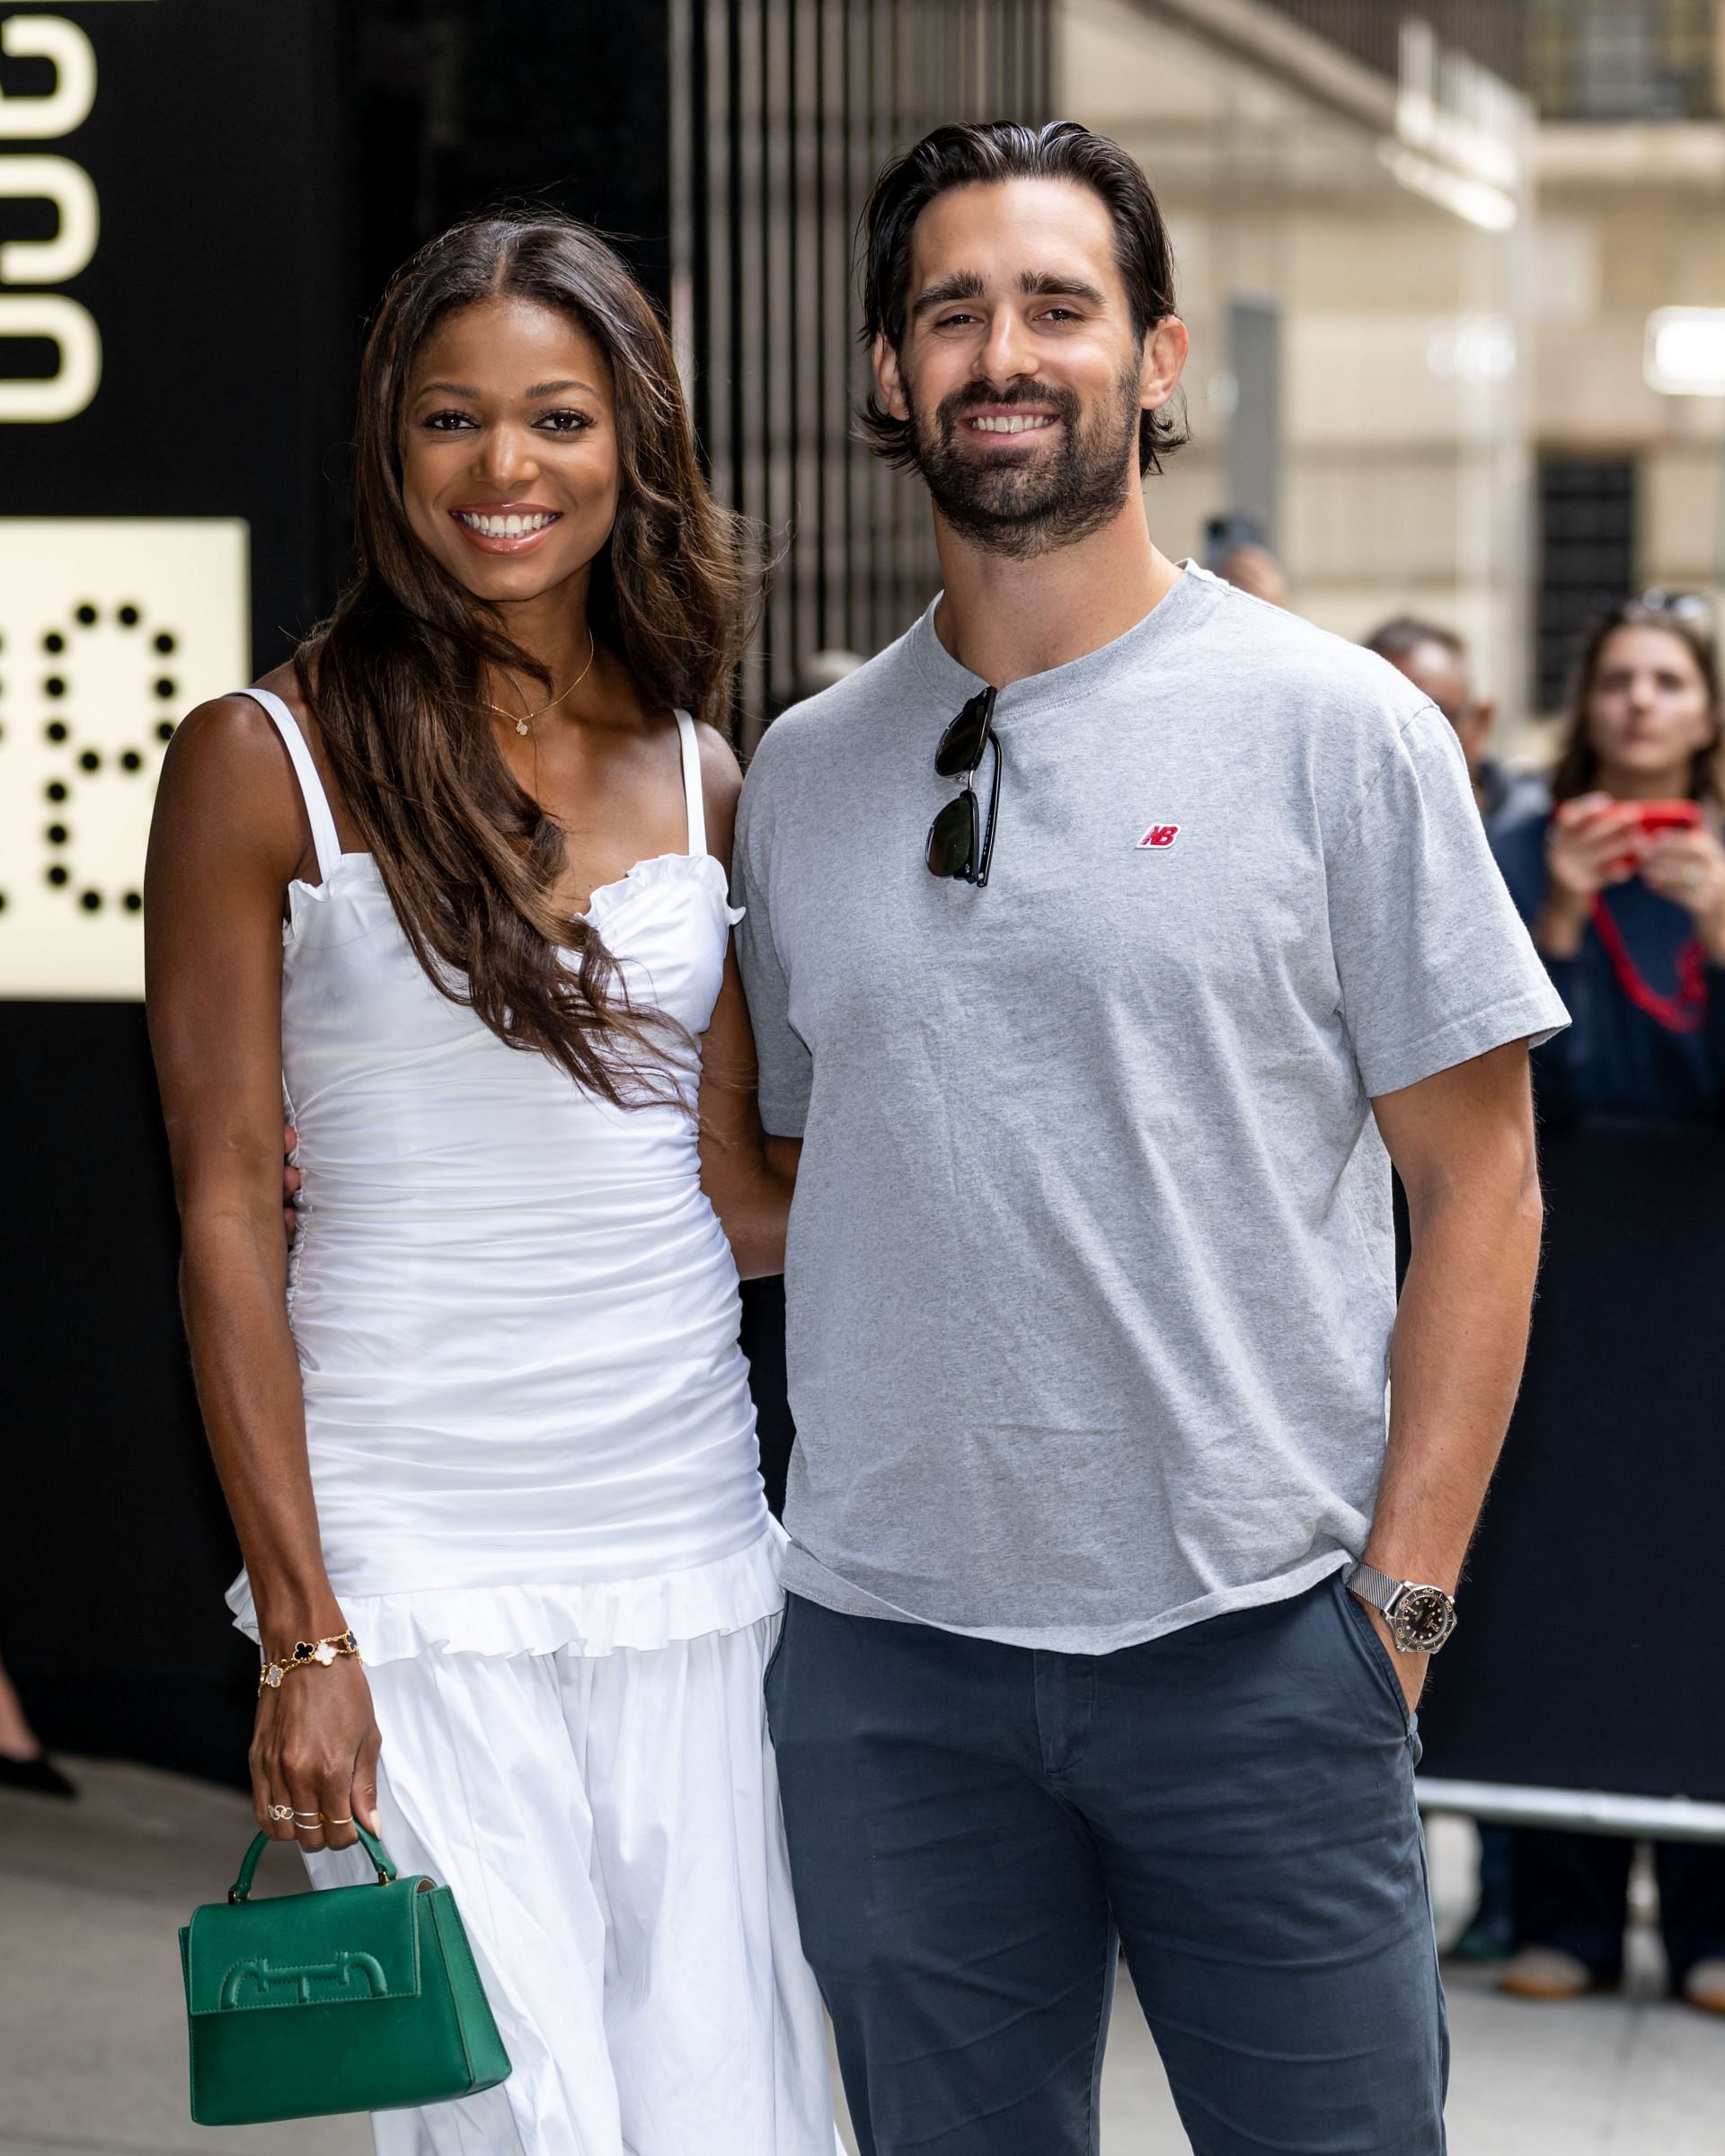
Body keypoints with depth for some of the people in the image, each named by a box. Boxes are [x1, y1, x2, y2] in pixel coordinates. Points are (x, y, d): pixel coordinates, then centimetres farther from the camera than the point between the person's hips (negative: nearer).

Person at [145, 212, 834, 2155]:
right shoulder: (266, 761, -3)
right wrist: (299, 1636, -10)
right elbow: (226, 1216, -5)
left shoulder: (697, 776, 9)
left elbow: (734, 1193, 12)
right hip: (412, 1559, -4)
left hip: (686, 1544, 4)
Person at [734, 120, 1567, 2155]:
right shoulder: (803, 772, 8)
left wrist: (1403, 1589, -7)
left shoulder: (1334, 727, -2)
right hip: (885, 1649, 3)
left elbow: (1478, 1176, -2)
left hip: (1254, 1637, -3)